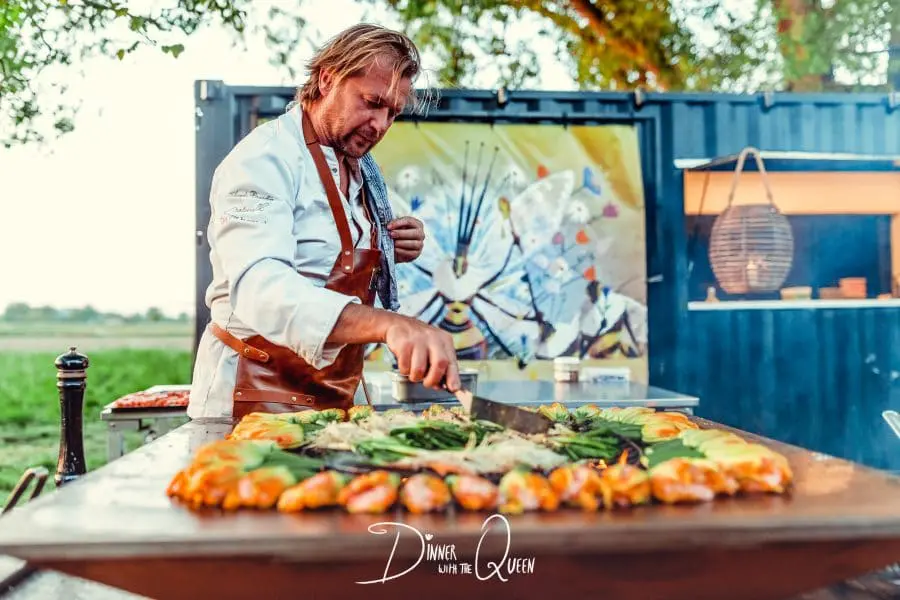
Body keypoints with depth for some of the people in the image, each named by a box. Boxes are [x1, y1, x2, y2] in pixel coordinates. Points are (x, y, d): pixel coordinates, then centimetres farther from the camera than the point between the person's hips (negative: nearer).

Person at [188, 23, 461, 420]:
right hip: (255, 402, -7)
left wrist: (392, 252, -3)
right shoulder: (264, 160, -18)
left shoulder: (361, 171, 7)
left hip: (333, 399, 8)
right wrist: (390, 324, -49)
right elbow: (259, 287, -35)